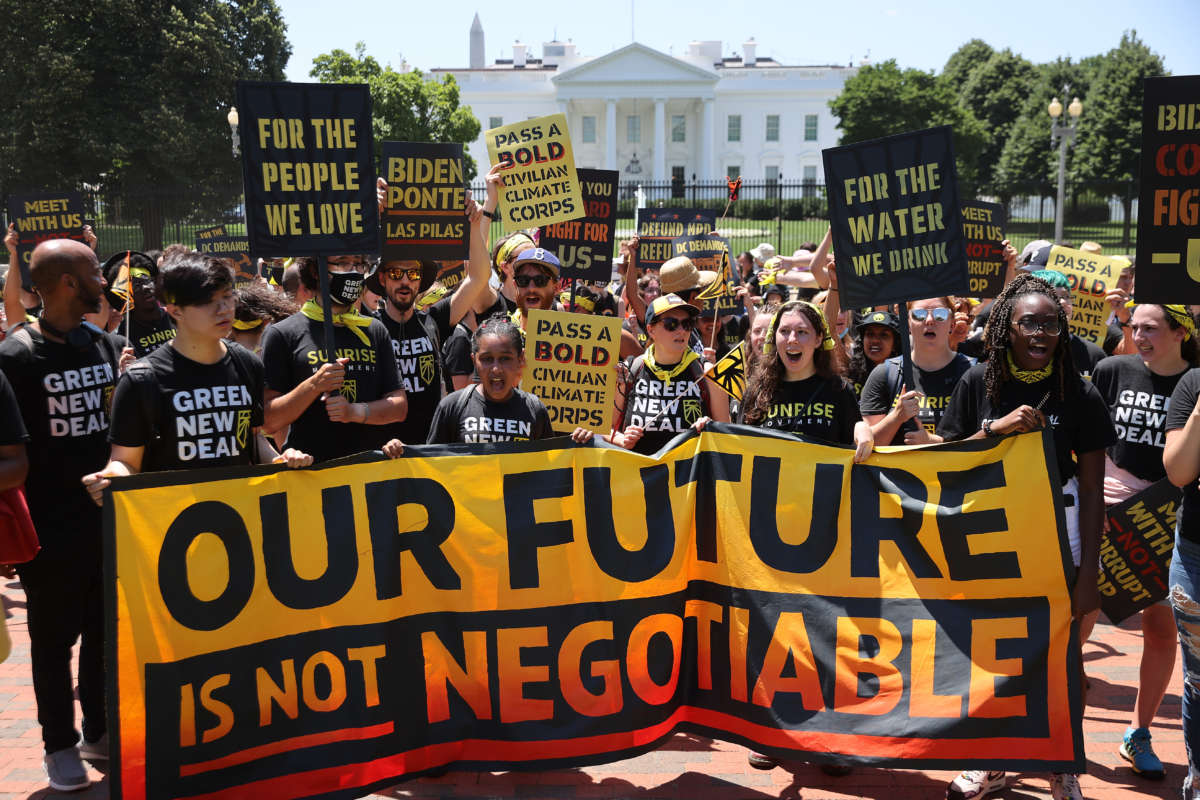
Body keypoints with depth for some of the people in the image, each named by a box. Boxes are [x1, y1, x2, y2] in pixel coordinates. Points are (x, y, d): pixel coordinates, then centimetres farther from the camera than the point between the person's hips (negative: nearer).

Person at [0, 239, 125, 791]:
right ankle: (60, 744, 23)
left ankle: (101, 730, 31)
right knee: (55, 638, 9)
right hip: (53, 528, -5)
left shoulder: (107, 345, 6)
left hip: (108, 516, 5)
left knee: (107, 631, 15)